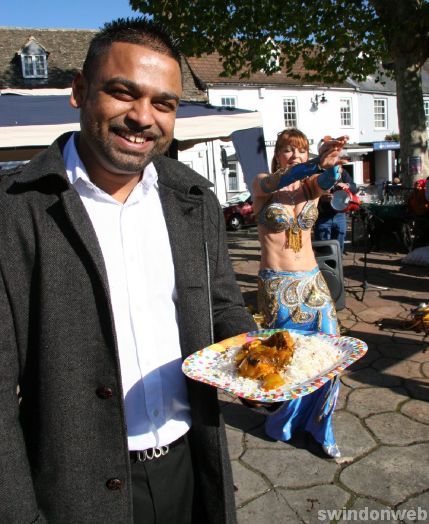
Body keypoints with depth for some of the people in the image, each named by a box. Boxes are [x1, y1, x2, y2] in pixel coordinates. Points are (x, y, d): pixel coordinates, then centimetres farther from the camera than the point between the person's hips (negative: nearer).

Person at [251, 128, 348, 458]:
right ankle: (284, 423, 30)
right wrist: (317, 163, -47)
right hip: (276, 284, -4)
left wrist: (329, 167, -44)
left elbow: (326, 181, -19)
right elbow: (277, 184, -28)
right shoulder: (262, 184, -3)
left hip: (312, 281, 4)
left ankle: (319, 426, 21)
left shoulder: (311, 186, 6)